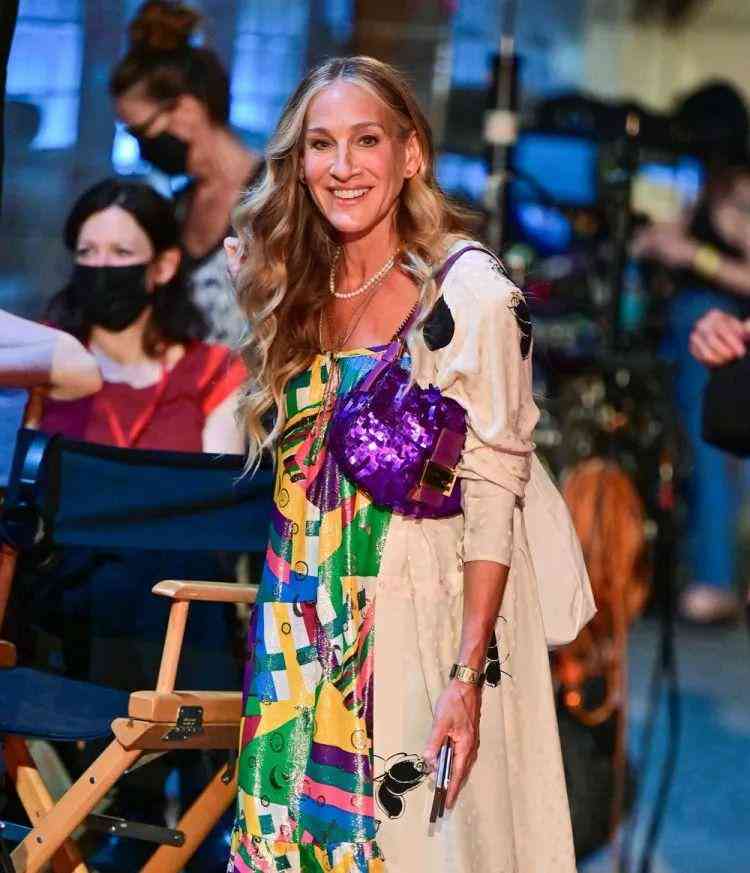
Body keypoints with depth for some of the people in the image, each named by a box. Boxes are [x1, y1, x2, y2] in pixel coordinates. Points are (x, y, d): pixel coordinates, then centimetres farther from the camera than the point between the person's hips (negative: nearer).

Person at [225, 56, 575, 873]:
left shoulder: (467, 292, -10)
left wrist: (467, 674, -19)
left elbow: (491, 495, -14)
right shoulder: (296, 290, 10)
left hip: (416, 622, -6)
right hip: (302, 636, 6)